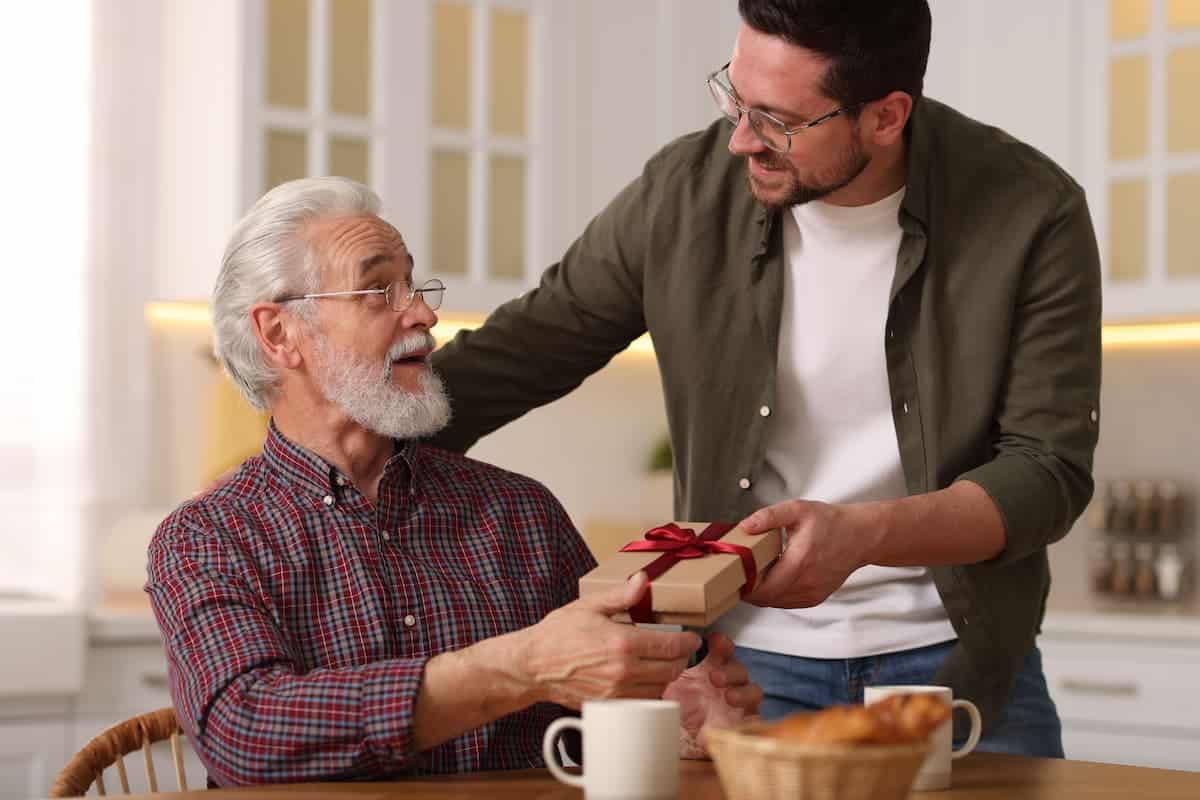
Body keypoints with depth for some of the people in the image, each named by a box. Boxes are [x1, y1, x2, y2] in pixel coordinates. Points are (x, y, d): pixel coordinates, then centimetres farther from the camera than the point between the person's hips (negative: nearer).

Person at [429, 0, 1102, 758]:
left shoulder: (1032, 214, -13)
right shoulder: (685, 190, -9)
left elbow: (1049, 470, -13)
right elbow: (525, 348, 3)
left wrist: (864, 534, -29)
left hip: (959, 660, 0)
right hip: (749, 657, 1)